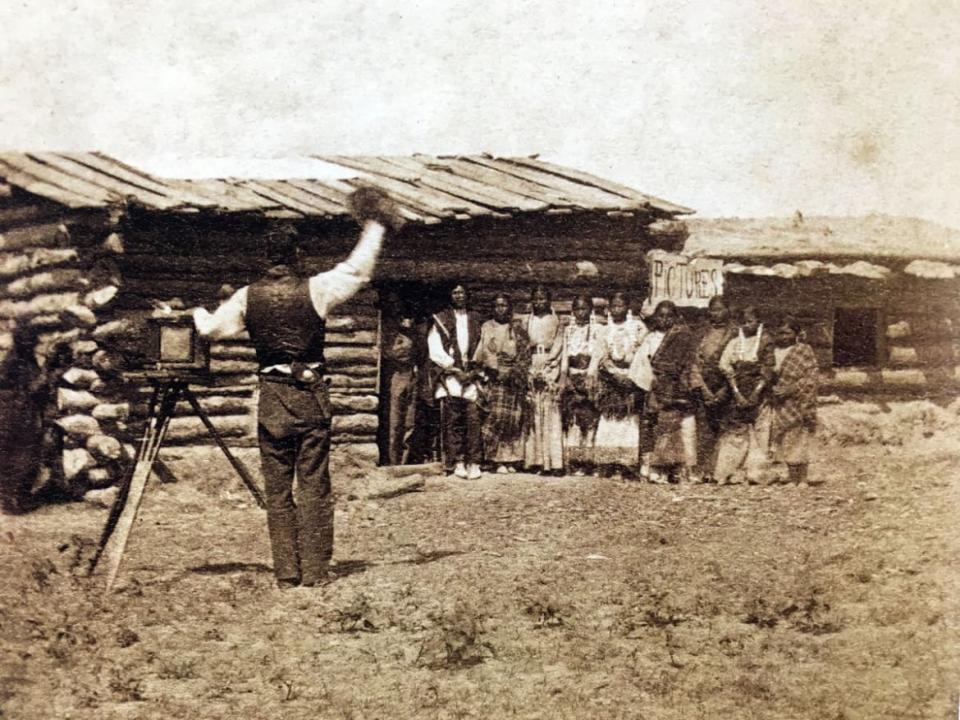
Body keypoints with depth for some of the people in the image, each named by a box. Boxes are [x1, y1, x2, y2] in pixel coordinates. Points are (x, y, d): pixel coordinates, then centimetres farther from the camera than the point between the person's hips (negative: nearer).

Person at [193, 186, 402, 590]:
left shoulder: (248, 297, 1)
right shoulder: (314, 289, -6)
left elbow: (210, 328, 13)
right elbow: (359, 269, 4)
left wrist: (197, 313, 36)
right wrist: (374, 227, 18)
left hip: (271, 397, 2)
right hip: (311, 395, -2)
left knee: (277, 489, 7)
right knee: (313, 486, 2)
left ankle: (286, 573, 7)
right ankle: (315, 571, 2)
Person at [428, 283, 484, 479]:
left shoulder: (475, 320, 17)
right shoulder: (441, 320, 8)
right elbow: (435, 351, 1)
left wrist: (474, 369, -3)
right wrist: (454, 368, -7)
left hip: (471, 376, 2)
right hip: (449, 375, -2)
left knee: (473, 418, -8)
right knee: (452, 420, -6)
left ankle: (473, 463, -8)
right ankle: (457, 462, -5)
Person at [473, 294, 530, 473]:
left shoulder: (518, 329, 9)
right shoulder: (486, 328, 11)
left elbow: (525, 356, 5)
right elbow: (480, 354, 8)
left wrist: (516, 372, -8)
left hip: (514, 379, 0)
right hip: (493, 380, 0)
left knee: (513, 418, -3)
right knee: (496, 416, -10)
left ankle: (510, 459, 1)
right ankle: (498, 460, -8)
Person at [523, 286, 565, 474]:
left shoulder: (555, 320, 6)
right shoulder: (528, 321, 14)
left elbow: (559, 344, 1)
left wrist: (548, 365, -11)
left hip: (550, 367, -3)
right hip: (532, 365, 3)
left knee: (550, 410, -8)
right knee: (533, 411, -2)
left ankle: (553, 460, -10)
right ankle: (535, 458, -2)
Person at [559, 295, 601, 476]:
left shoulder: (596, 330, 4)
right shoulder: (568, 330, 16)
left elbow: (596, 355, -4)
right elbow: (565, 354, 10)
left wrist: (590, 377, -16)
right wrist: (563, 377, -2)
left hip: (588, 377, -3)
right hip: (571, 378, 3)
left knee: (588, 418, -8)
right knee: (570, 417, -4)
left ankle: (586, 461, -8)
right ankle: (571, 460, -4)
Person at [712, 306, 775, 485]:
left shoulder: (765, 341, 2)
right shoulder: (735, 343, 10)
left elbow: (768, 371, -4)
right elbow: (726, 367, 2)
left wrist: (756, 393, -15)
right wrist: (736, 393, -9)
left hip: (758, 393, -2)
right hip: (738, 393, 2)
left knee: (757, 432, -6)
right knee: (732, 430, -2)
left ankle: (754, 473, -6)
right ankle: (724, 473, -3)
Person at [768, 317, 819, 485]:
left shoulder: (804, 351, -2)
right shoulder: (774, 350, 10)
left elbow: (812, 376, -9)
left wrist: (792, 388, -19)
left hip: (798, 402, -4)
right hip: (779, 405, 4)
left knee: (798, 440, -3)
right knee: (784, 441, 4)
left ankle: (801, 479, 2)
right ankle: (792, 478, 10)